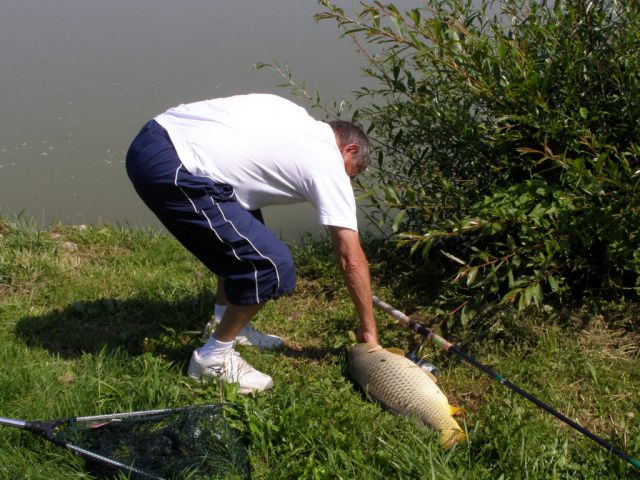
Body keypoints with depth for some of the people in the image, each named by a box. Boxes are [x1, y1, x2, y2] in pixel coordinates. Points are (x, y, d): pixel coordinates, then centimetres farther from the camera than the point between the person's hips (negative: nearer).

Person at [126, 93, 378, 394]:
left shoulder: (296, 118, 22)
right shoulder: (328, 165, 2)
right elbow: (352, 260, 5)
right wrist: (368, 327, 16)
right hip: (171, 170, -10)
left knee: (240, 237, 27)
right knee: (272, 265, -5)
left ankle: (226, 326, 35)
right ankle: (213, 358, 11)